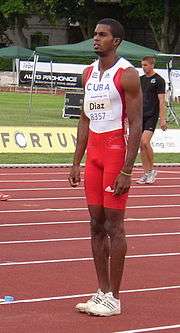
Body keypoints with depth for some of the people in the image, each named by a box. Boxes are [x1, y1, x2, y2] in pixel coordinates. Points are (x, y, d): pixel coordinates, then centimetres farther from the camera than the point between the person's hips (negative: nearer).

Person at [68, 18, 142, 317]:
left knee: (114, 226, -4)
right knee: (96, 225, 7)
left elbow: (136, 125, -14)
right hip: (93, 151, 7)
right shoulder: (89, 73, 12)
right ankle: (102, 292, 14)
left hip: (116, 150, -7)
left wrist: (127, 171, -19)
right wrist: (77, 162, 13)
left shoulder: (127, 75, -11)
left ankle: (113, 298, 1)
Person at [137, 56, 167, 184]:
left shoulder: (159, 80, -4)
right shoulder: (140, 80, 13)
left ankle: (152, 170, -3)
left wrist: (162, 119, -13)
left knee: (145, 142, -18)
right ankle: (146, 173, 9)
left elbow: (161, 101, -8)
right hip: (140, 116, 6)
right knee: (141, 145, 3)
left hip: (152, 116, -6)